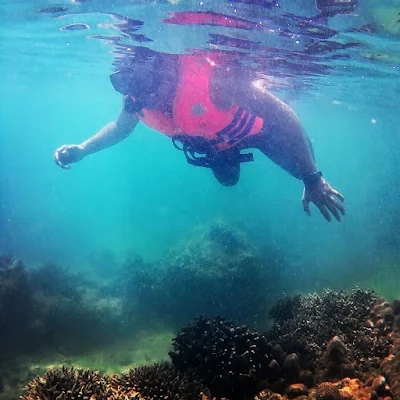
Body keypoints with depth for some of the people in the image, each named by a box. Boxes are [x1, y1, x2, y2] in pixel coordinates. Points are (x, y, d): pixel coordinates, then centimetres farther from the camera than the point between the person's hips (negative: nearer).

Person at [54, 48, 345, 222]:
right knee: (228, 180, 30)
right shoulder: (136, 98, -29)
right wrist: (82, 150, -18)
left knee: (301, 168, 11)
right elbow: (121, 127, -3)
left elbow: (285, 117, -42)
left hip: (256, 125, -5)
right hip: (215, 141, 5)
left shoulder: (212, 79, -48)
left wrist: (313, 180, -41)